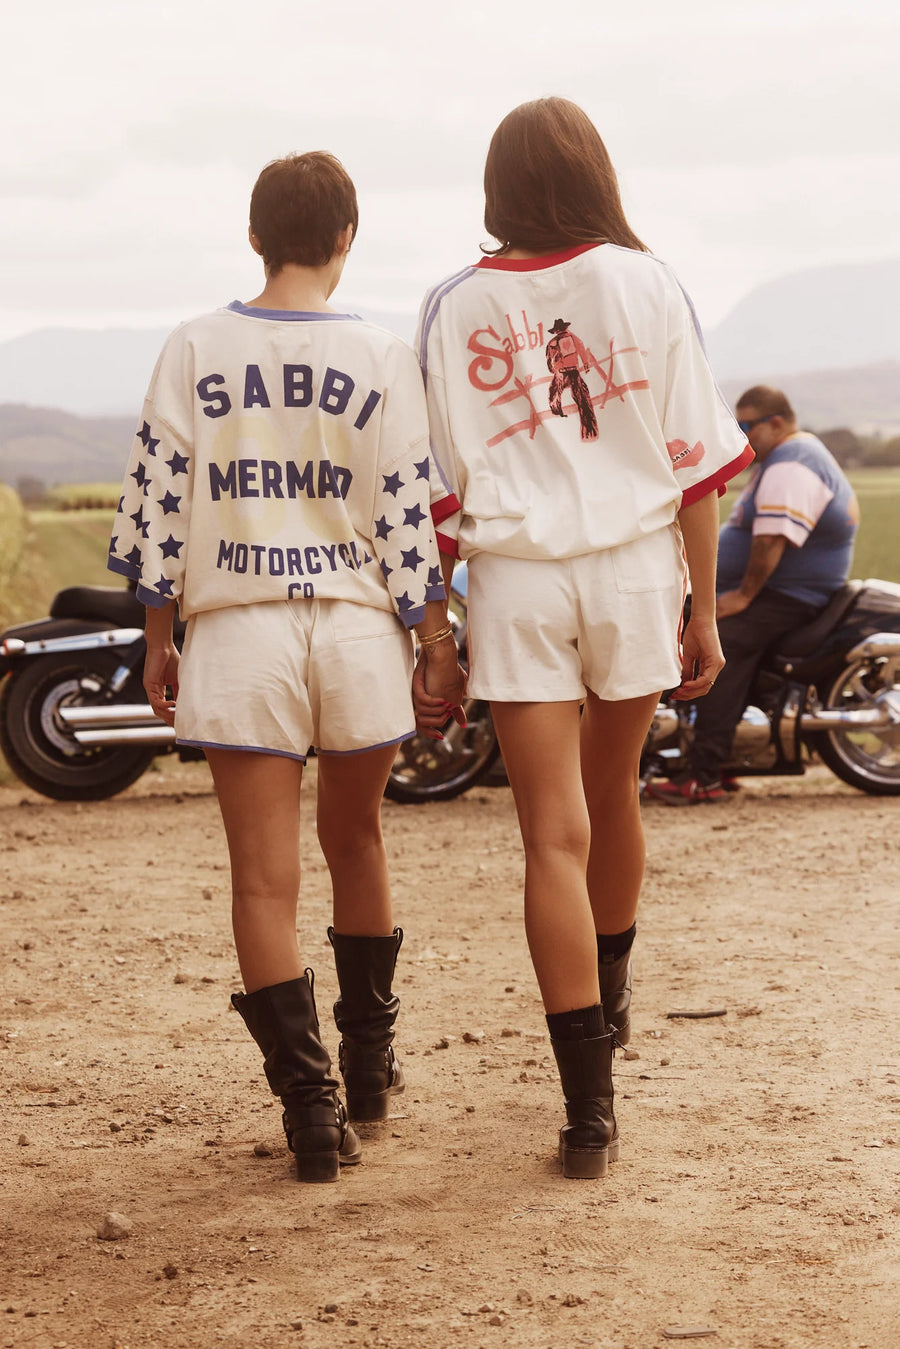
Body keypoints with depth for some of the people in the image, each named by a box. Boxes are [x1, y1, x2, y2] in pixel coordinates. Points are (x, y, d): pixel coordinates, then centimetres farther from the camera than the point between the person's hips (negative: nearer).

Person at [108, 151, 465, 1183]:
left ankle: (311, 1108, -2)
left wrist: (157, 636, 10)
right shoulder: (382, 360, -3)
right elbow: (409, 517, -2)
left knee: (265, 877, 2)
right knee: (355, 841, 21)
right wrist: (436, 639, 8)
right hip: (358, 631, 1)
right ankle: (369, 1063, 32)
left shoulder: (195, 351, -1)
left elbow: (156, 503, 0)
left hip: (238, 633, -1)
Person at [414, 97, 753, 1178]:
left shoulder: (455, 308, 0)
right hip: (637, 564, 1)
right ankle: (611, 997, 46)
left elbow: (439, 488, 0)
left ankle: (589, 1106, -6)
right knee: (611, 794, 23)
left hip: (516, 578, -1)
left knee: (554, 837, -1)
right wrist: (702, 607, 5)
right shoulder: (644, 284, -1)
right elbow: (694, 460, -2)